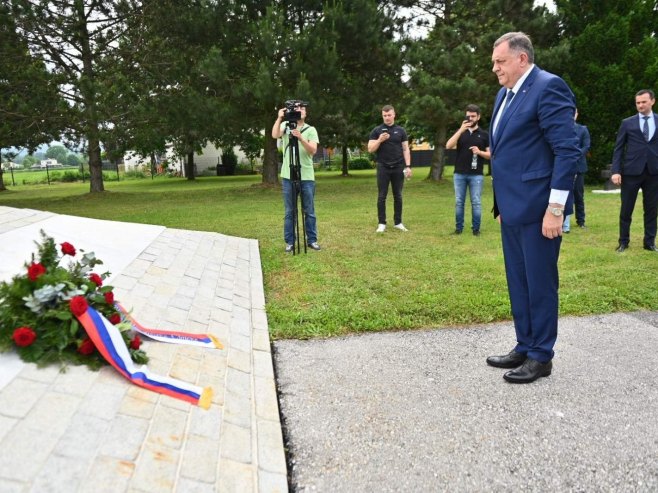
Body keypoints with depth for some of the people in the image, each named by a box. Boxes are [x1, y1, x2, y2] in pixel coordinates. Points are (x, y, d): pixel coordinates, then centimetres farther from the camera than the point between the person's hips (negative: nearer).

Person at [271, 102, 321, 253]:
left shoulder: (311, 129, 4)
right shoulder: (285, 125, 8)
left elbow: (313, 150, -10)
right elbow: (275, 135, -13)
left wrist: (300, 138, -23)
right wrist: (279, 118, -18)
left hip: (307, 177, 0)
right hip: (288, 176, 0)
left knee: (309, 211, 6)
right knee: (289, 211, 5)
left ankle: (312, 240, 16)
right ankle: (290, 242, 12)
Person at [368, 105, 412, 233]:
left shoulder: (400, 130, 8)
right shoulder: (377, 130, 3)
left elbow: (406, 149, 7)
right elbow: (370, 149, 0)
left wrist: (408, 166, -3)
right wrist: (380, 140, -16)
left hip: (398, 167, 1)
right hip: (383, 168, -1)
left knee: (398, 196, 6)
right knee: (382, 196, 0)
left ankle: (398, 222, 13)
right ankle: (382, 223, 6)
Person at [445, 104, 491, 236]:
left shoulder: (484, 135, 6)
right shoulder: (460, 132, 10)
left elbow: (490, 154, 6)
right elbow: (448, 146, -8)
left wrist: (480, 152, -14)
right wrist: (461, 130, -14)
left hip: (476, 175, -1)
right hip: (459, 174, 1)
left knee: (476, 202, 0)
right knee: (459, 202, 4)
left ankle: (476, 228, 8)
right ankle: (458, 227, 13)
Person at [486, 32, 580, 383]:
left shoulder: (548, 87, -11)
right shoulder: (505, 94, 16)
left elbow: (567, 151, -17)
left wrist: (555, 208, -20)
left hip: (536, 207, -9)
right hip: (512, 207, 9)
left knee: (540, 283, 2)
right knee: (518, 283, 15)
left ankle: (541, 357, 17)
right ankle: (524, 348, 28)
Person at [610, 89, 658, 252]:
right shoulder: (627, 123, 5)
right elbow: (618, 148, 2)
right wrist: (616, 171, -8)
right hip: (631, 171, -1)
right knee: (626, 209, 3)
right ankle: (623, 241, 15)